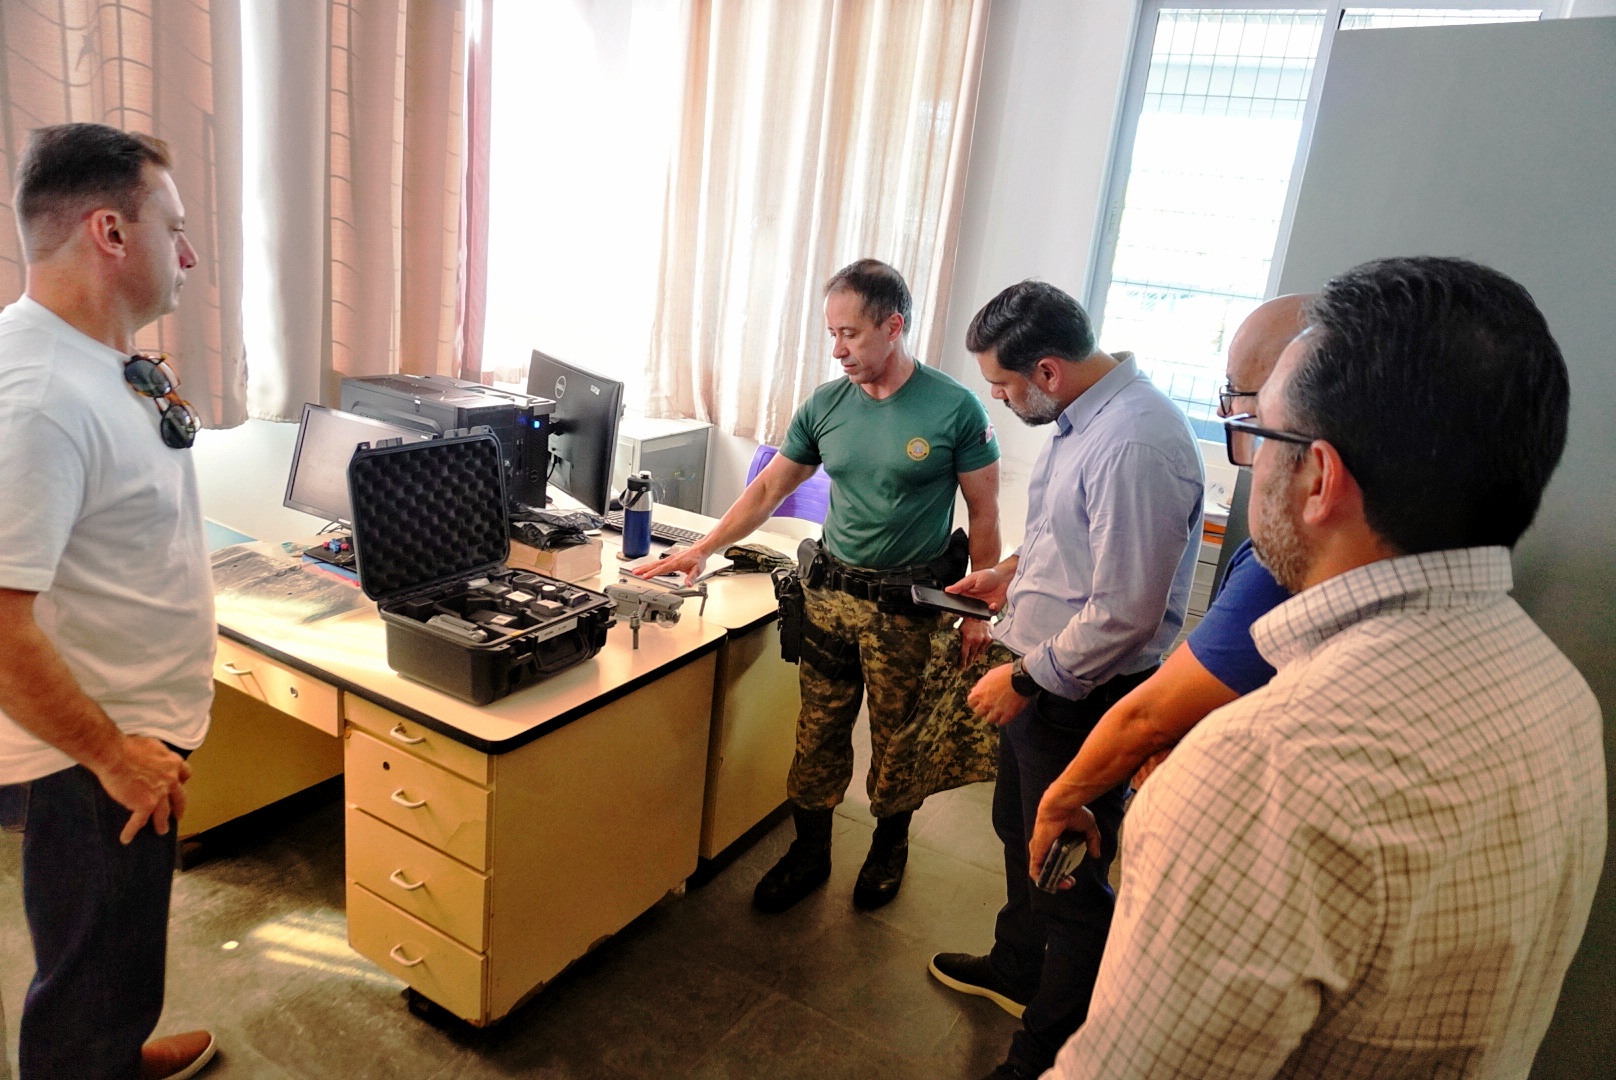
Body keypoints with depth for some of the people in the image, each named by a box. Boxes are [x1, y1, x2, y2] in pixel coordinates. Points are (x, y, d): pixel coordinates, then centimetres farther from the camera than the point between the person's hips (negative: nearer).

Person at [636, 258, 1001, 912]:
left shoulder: (955, 409, -11)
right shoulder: (825, 406, 1)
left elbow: (983, 513, -5)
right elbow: (770, 489, 9)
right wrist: (703, 549, 4)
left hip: (909, 606, -3)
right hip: (831, 592, 4)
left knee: (897, 736, 12)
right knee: (817, 731, 11)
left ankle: (889, 847, 36)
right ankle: (810, 852, 30)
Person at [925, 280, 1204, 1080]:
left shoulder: (1135, 444, -28)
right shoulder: (1082, 418, 3)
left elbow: (1124, 614, -27)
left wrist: (1025, 679, -17)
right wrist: (1010, 573, 11)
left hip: (1085, 697, -10)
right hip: (1039, 676, 10)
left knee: (1069, 878, 8)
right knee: (1020, 833, 27)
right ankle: (1016, 968, 52)